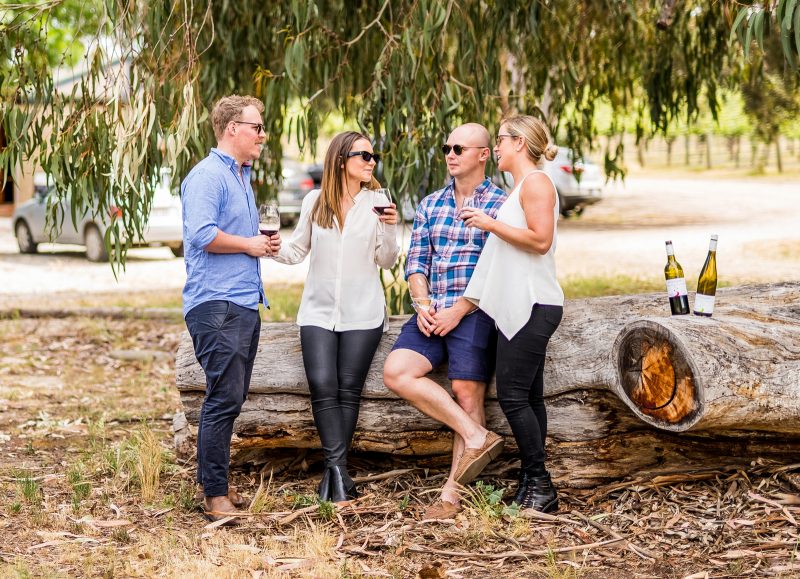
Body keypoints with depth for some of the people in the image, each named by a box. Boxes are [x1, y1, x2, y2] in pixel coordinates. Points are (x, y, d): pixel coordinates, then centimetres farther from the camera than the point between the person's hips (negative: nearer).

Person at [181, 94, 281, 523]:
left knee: (231, 398, 11)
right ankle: (214, 494, -7)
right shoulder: (208, 175, -10)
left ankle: (216, 485, 19)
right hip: (216, 303, -10)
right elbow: (202, 234, -23)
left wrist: (263, 244, 12)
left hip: (244, 303, 10)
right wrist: (249, 245, -11)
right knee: (224, 398, -11)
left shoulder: (241, 177, 22)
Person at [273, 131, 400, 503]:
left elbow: (386, 260, 1)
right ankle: (338, 468, -11)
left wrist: (388, 228, -16)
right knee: (323, 387, -13)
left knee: (348, 390, -3)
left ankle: (334, 471, 4)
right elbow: (297, 250, 13)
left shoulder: (377, 201, 2)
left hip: (362, 314, -1)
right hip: (318, 311, 1)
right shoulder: (314, 201, 6)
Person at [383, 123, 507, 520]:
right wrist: (422, 305, -2)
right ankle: (476, 436, -9)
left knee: (466, 394, -8)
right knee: (396, 372, -13)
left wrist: (458, 311, -14)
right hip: (433, 312, 6)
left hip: (474, 313, -6)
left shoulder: (499, 205, -1)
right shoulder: (430, 205, 17)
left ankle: (453, 491, -1)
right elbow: (416, 262, 16)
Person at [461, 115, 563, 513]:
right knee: (528, 396, 8)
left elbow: (540, 240, -20)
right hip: (522, 307, 10)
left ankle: (539, 485, -6)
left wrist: (491, 224, -14)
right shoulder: (521, 186, 21)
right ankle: (533, 485, 10)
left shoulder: (536, 182, -9)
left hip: (532, 306, -10)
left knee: (513, 395, -10)